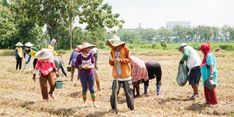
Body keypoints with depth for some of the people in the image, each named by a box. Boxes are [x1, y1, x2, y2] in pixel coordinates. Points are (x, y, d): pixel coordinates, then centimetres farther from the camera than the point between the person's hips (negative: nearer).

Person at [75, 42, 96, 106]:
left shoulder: (91, 55, -6)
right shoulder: (79, 56, -10)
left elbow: (93, 63, 6)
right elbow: (76, 65, -2)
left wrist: (91, 66, -14)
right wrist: (82, 66, -17)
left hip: (91, 74, 1)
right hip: (83, 75, -1)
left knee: (92, 89, 2)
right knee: (84, 88, 8)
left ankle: (94, 103, 12)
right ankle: (84, 102, 24)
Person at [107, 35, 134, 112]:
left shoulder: (125, 49, -6)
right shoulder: (113, 51, 6)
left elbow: (129, 60, -10)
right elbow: (112, 64, 10)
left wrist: (120, 60, -23)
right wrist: (111, 60, -13)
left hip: (125, 74, -2)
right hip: (116, 75, 3)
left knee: (128, 91, 6)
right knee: (114, 91, -5)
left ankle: (131, 107, 19)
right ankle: (114, 107, 7)